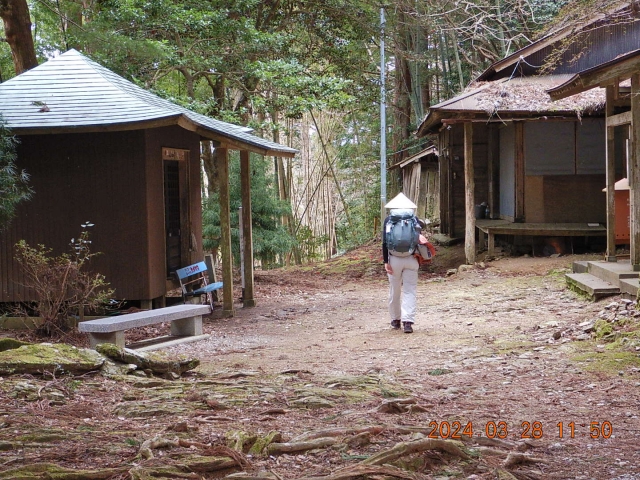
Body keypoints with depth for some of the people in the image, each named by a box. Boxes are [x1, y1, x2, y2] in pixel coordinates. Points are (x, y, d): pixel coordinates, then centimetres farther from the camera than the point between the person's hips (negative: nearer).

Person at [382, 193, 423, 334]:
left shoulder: (388, 220, 0)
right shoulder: (414, 219, 4)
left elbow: (385, 242, -5)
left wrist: (386, 262, -4)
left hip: (394, 260, 0)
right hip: (411, 259, 0)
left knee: (394, 291, 13)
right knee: (409, 291, 0)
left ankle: (395, 320, 23)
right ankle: (408, 322, -12)